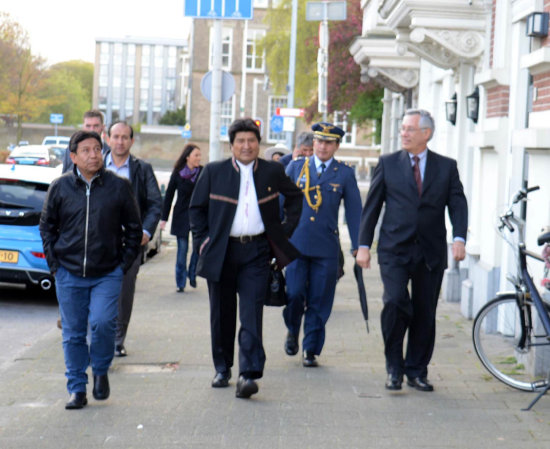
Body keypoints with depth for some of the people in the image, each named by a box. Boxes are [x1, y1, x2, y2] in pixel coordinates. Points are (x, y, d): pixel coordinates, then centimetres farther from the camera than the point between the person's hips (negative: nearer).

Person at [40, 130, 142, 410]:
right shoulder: (60, 187, 1)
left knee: (103, 323, -17)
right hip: (69, 274, 2)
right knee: (73, 333, 5)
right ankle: (77, 389, 16)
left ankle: (101, 371, 10)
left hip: (108, 274, -2)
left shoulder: (118, 187, -1)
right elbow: (47, 226, 12)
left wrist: (125, 262, 2)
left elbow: (133, 228, 8)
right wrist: (54, 262, 5)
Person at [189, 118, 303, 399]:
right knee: (222, 314, 9)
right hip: (222, 252, 1)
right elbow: (196, 208, 12)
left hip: (257, 252, -1)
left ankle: (248, 374, -13)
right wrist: (203, 240, 1)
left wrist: (287, 229, 11)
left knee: (251, 314, -10)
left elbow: (295, 196, 21)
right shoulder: (214, 172, 4)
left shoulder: (273, 172, 5)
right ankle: (222, 369, 24)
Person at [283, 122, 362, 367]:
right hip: (294, 243, 0)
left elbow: (354, 211, 7)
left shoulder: (344, 174, 7)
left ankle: (311, 349, 13)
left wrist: (358, 246, 3)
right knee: (293, 294, -7)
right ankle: (292, 331, 22)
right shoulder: (295, 167, 9)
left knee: (319, 301, 1)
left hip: (326, 247, 0)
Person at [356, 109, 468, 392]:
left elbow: (457, 204, 1)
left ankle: (416, 371, 20)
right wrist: (364, 245, 2)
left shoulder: (447, 167, 8)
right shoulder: (388, 164, 7)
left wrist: (459, 238, -16)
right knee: (395, 302, -19)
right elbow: (371, 206, 8)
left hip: (431, 252, 1)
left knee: (425, 313, 5)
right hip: (395, 250, -1)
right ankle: (394, 367, -4)